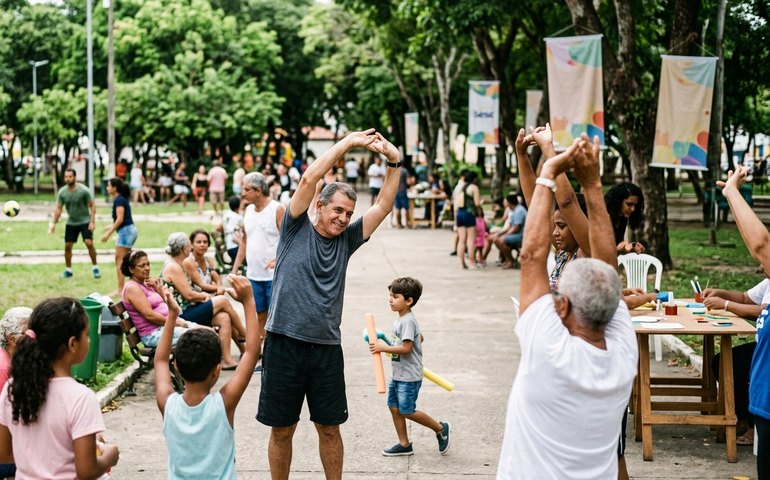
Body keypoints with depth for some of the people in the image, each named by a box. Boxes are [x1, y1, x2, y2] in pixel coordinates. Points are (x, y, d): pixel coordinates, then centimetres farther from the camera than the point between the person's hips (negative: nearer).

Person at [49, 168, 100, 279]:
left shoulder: (83, 190, -16)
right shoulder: (62, 192, -6)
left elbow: (92, 205, -10)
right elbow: (58, 208, 2)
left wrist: (92, 221, -16)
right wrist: (53, 223, -4)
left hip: (85, 221, -3)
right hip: (71, 223, 3)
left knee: (89, 243, -14)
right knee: (67, 246, 1)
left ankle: (95, 267, 1)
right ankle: (68, 270, 16)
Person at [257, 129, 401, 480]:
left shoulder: (346, 240, 10)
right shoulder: (296, 230, 1)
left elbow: (383, 205, 4)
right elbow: (310, 179, -10)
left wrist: (394, 162, -7)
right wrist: (349, 142, -8)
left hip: (327, 348, 3)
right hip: (284, 344, -3)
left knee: (329, 427, 11)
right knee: (282, 430, 7)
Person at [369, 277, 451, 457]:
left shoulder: (407, 321, -20)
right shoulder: (402, 320, 10)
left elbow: (406, 348, -26)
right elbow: (420, 338, 23)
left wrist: (383, 348, -23)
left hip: (409, 376, -10)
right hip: (398, 374, 10)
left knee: (407, 411, -4)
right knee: (394, 407, 9)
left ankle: (441, 428, 13)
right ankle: (404, 445, 17)